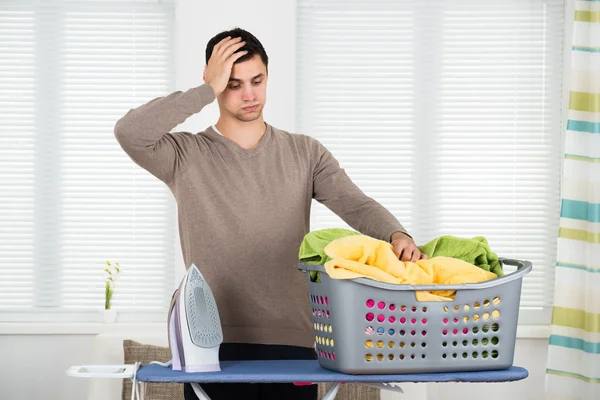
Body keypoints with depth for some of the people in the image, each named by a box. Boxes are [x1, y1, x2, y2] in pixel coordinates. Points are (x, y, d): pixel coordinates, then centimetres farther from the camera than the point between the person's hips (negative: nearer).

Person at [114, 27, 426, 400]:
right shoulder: (186, 156, 3)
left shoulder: (306, 153, 11)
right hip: (214, 345, -2)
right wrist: (209, 89, -11)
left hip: (293, 342, 2)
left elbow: (357, 204, -3)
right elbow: (129, 133, -15)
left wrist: (398, 236, -25)